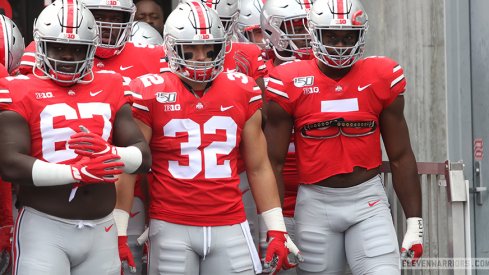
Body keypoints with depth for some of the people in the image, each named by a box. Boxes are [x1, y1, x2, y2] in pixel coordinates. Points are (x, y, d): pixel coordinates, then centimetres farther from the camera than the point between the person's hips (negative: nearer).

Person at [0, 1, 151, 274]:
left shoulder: (109, 89, 9)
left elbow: (144, 157, 6)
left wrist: (108, 153, -15)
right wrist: (79, 171, -19)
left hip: (101, 230, 4)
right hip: (44, 229, -4)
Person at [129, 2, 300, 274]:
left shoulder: (242, 91, 6)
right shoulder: (151, 93, -2)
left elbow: (258, 167, 11)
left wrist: (277, 229, 8)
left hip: (230, 227, 2)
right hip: (171, 228, -2)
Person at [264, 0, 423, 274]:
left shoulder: (383, 78, 0)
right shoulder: (290, 83, -4)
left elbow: (401, 157, 6)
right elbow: (274, 162, 1)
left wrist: (415, 221, 3)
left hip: (368, 200, 0)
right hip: (315, 203, 0)